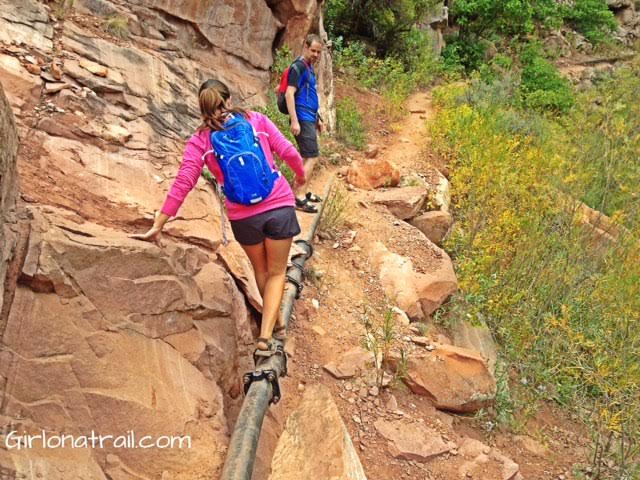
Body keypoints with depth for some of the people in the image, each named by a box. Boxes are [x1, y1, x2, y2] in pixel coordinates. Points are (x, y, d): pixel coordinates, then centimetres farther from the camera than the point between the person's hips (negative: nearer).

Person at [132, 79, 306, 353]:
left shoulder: (200, 141, 0)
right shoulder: (256, 120, 1)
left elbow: (182, 185, -7)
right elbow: (288, 152, 1)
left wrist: (157, 226, -6)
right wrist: (300, 175, 22)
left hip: (243, 216, 1)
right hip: (280, 207, 0)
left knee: (261, 271, 25)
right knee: (276, 272, 15)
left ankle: (276, 324, 42)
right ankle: (266, 335, 4)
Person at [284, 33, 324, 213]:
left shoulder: (309, 67, 15)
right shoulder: (298, 67, -13)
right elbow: (289, 94, -19)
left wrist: (317, 118, 25)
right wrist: (294, 121, -25)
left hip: (310, 119, 10)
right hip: (303, 120, -10)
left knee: (309, 157, 15)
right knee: (312, 157, -12)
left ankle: (303, 192, 24)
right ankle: (299, 198, -11)